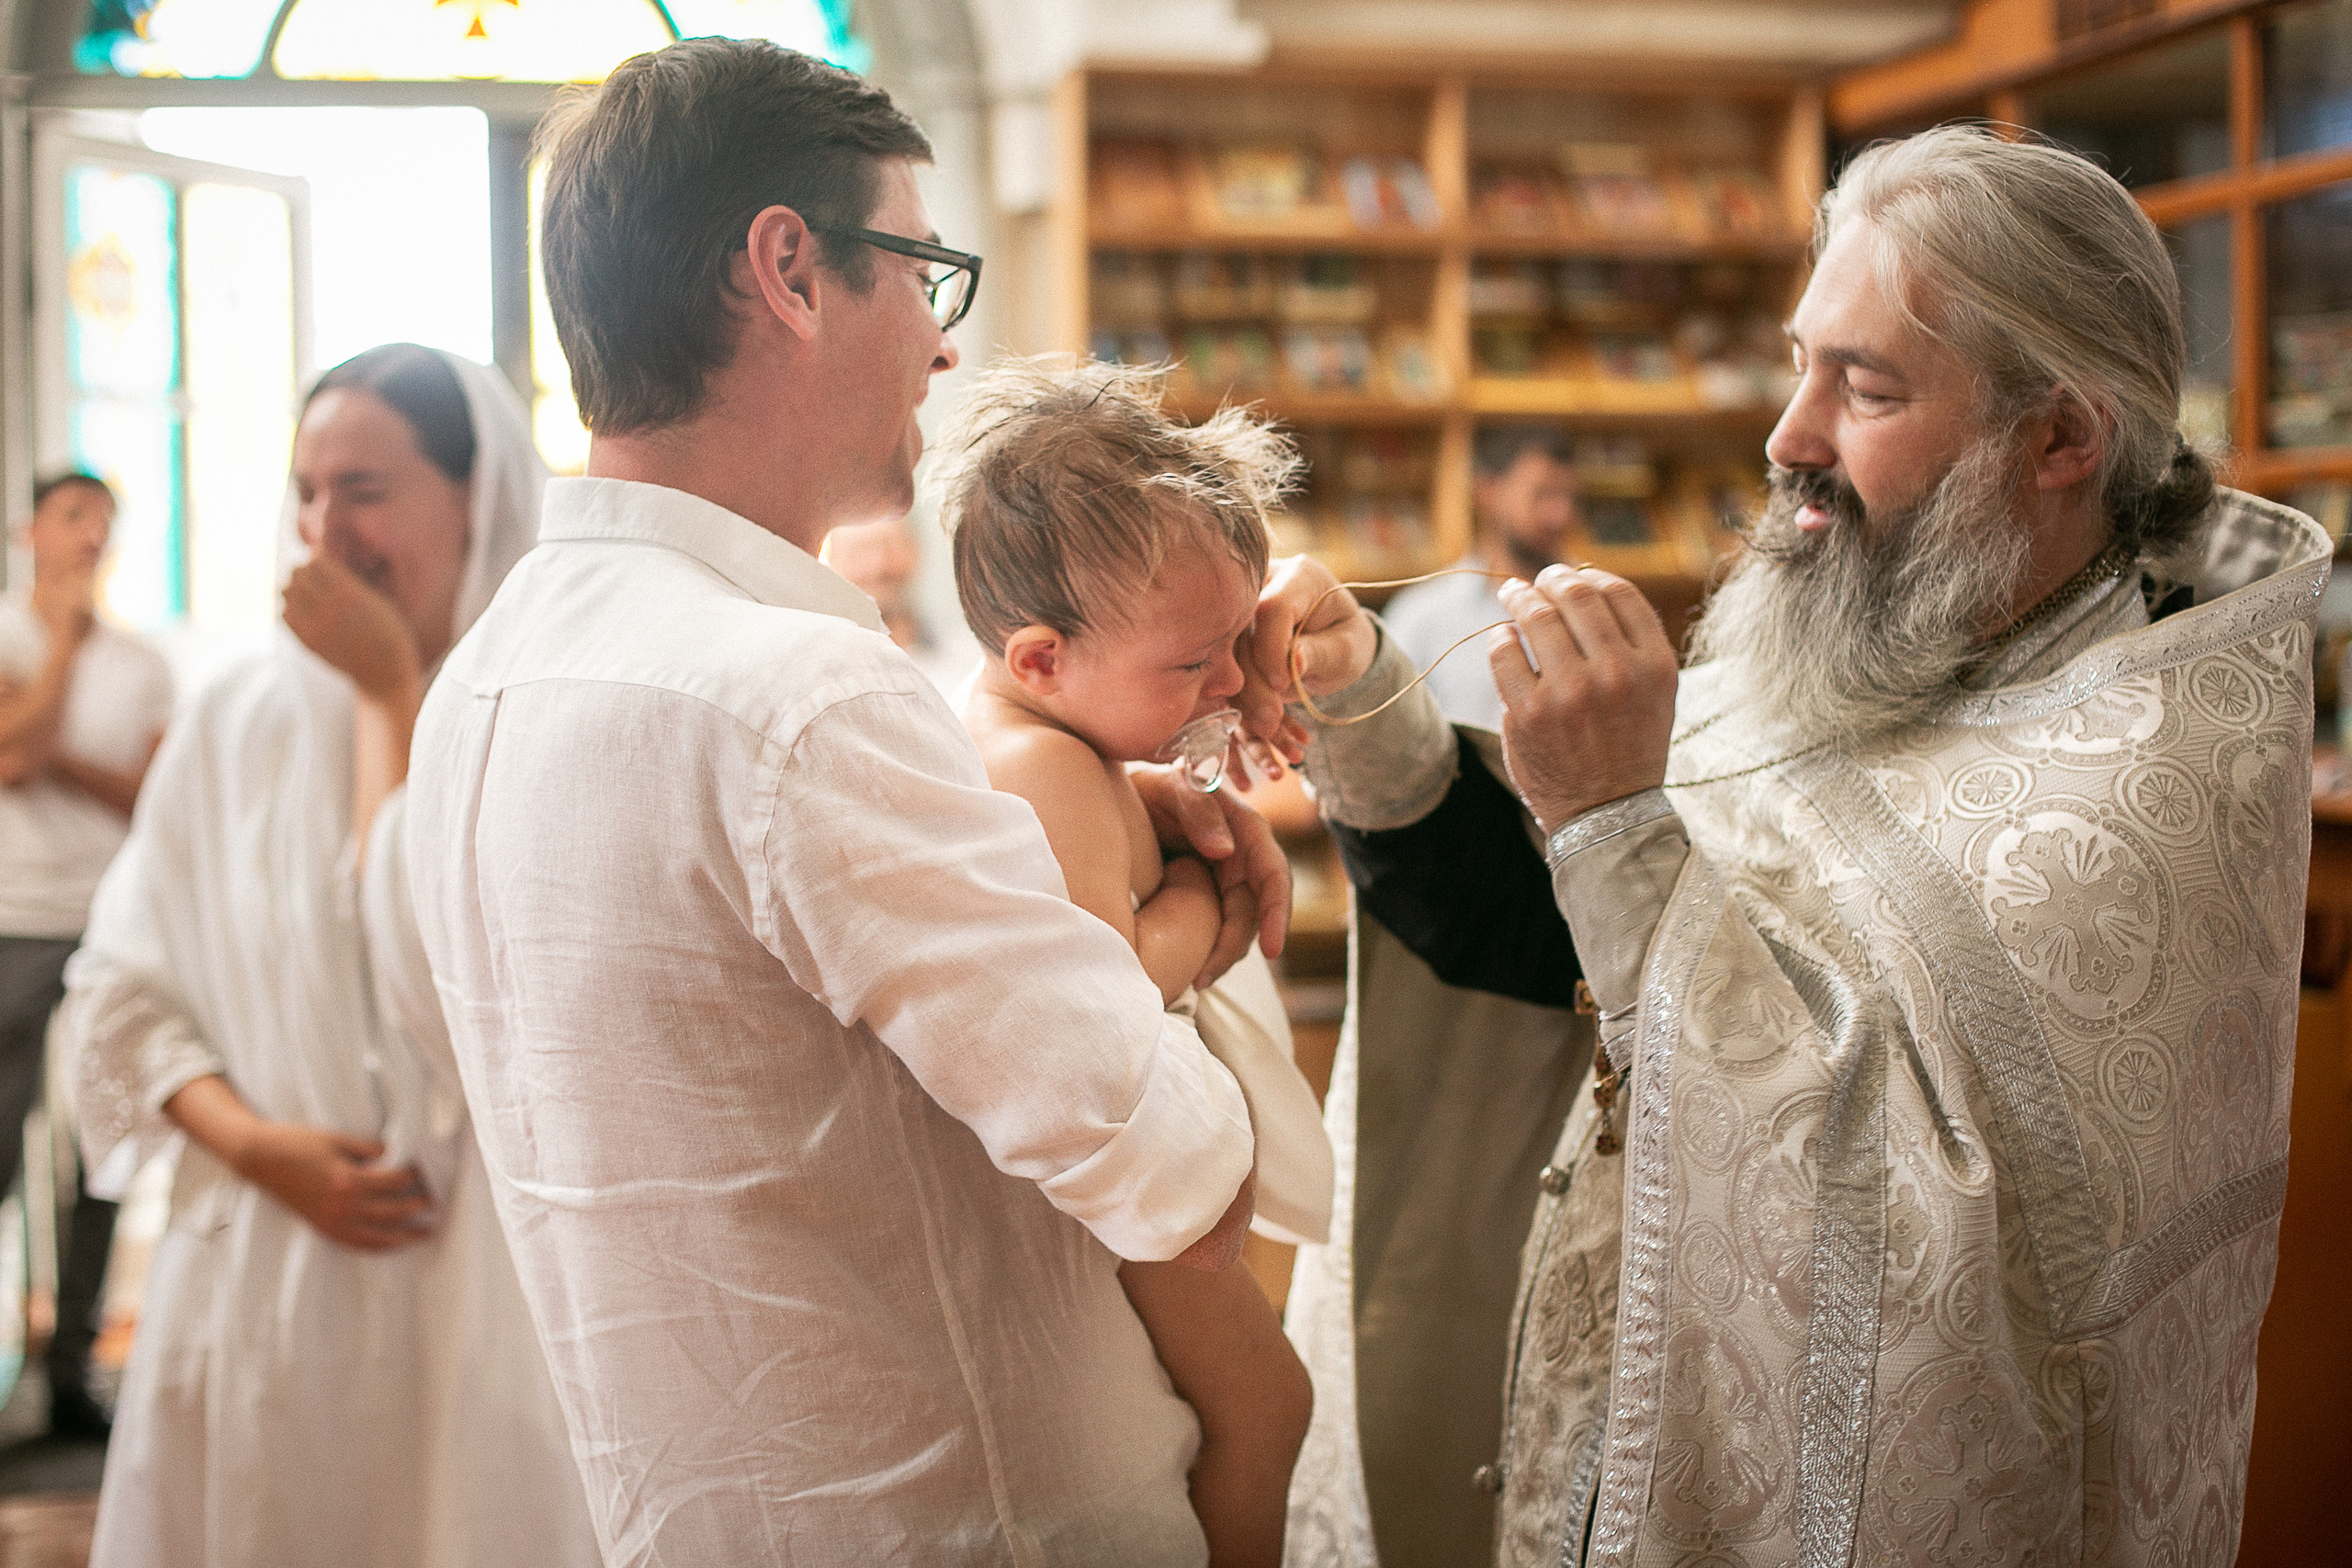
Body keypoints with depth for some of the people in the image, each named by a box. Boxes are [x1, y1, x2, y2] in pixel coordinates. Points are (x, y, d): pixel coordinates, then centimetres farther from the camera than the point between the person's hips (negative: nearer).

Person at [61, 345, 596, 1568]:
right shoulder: (240, 719, 4)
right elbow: (124, 986, 8)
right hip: (254, 1280, 3)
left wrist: (390, 693, -11)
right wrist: (258, 1146, -9)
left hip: (476, 1284, -3)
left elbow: (448, 973, -18)